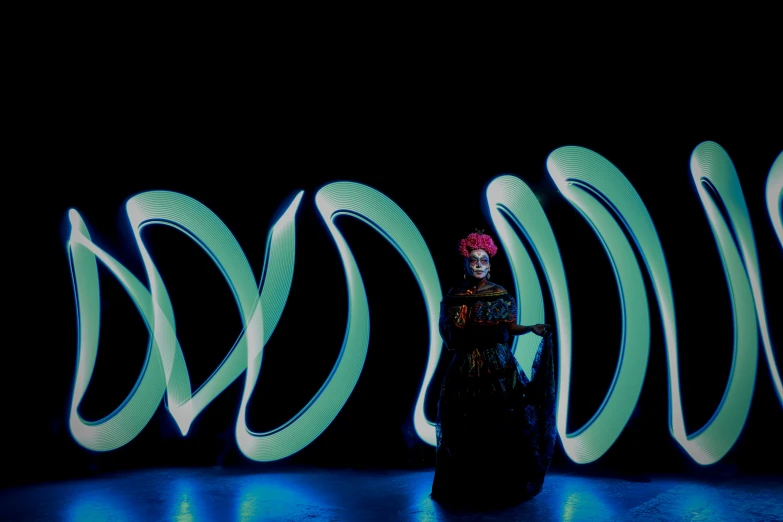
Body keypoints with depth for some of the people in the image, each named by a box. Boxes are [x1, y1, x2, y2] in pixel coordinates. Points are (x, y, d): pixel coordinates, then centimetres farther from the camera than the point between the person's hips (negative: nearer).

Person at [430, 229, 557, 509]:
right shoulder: (453, 296, 7)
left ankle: (500, 488, 5)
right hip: (464, 367, 1)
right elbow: (448, 332, 12)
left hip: (498, 365, -1)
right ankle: (465, 490, 11)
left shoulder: (501, 294, 3)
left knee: (501, 422, -6)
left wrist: (531, 328, -29)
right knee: (464, 428, 0)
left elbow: (511, 326, -12)